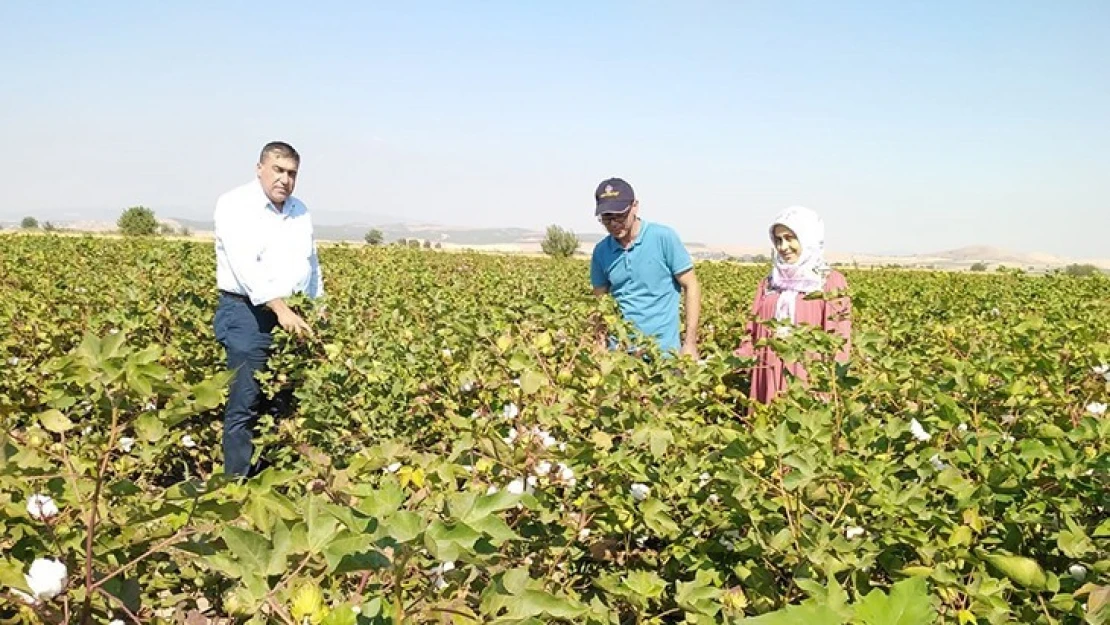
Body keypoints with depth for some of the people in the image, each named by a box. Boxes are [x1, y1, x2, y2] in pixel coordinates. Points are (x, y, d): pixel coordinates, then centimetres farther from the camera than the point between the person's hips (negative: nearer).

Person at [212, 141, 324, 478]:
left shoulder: (300, 211, 15)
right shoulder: (235, 205, -8)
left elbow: (312, 263, 25)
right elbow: (246, 265, -21)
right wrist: (280, 309, -29)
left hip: (293, 314, 7)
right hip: (247, 311, -6)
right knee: (245, 405, -8)